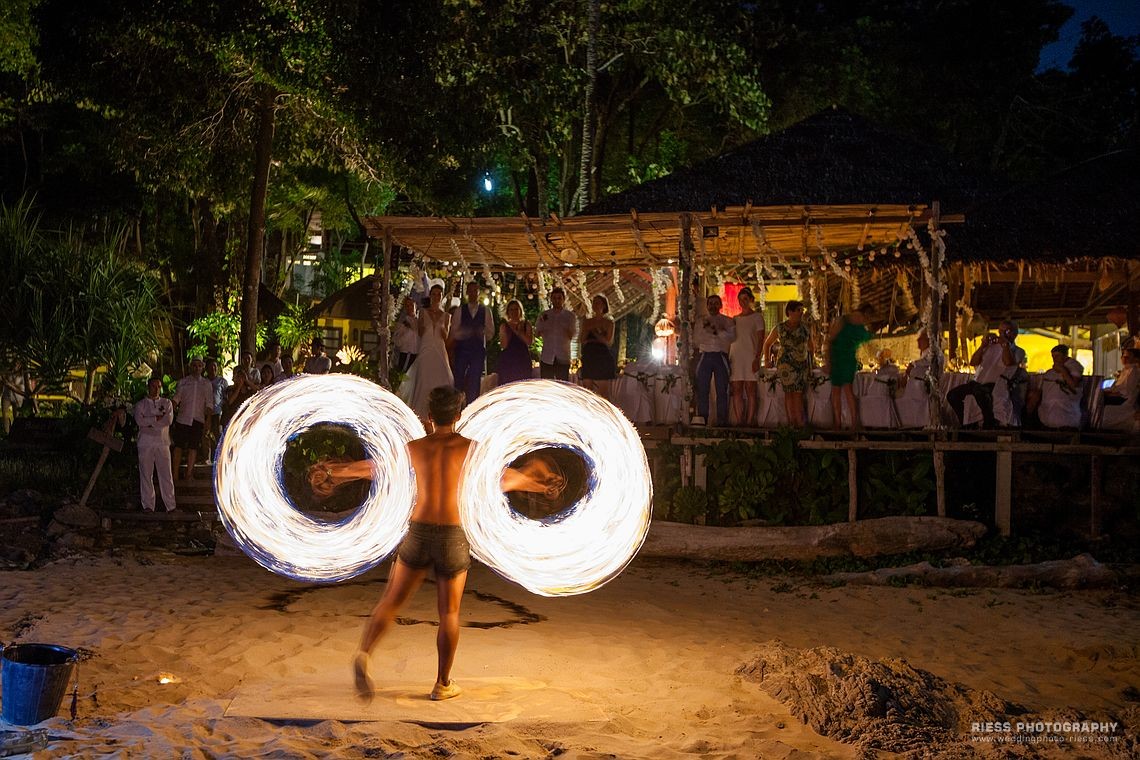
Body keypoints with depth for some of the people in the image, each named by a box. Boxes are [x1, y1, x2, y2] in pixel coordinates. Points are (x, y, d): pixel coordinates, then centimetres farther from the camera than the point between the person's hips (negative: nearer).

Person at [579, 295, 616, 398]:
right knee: (587, 392, 0)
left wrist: (594, 331, -5)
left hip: (602, 357, -4)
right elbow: (582, 340, 9)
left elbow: (608, 342, -5)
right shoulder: (587, 322, 15)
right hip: (588, 357, 4)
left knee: (603, 392, -7)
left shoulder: (608, 322, 4)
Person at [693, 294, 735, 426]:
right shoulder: (701, 321, 18)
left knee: (722, 390, -4)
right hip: (705, 356, 1)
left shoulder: (727, 321, 12)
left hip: (721, 357, -1)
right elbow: (698, 338, 7)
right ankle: (701, 418, -2)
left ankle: (722, 420, -3)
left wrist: (718, 331, -11)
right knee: (702, 389, -4)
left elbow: (732, 337, -3)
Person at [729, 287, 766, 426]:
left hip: (750, 356, -4)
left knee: (750, 389, -7)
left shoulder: (757, 317, 5)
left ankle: (750, 420, -9)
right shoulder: (734, 319, 19)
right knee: (737, 390, -2)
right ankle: (739, 421, -3)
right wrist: (727, 358, 9)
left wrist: (757, 358, -14)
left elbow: (760, 339, -3)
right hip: (735, 357, 4)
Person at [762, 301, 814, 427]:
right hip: (786, 365, -2)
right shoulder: (779, 329, 3)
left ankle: (799, 422, -7)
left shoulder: (805, 329, 9)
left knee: (798, 393, -5)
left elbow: (812, 346, 25)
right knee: (789, 392, -8)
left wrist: (810, 361, 19)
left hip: (802, 365, 2)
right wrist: (768, 360, 10)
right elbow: (767, 344, 15)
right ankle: (792, 422, -8)